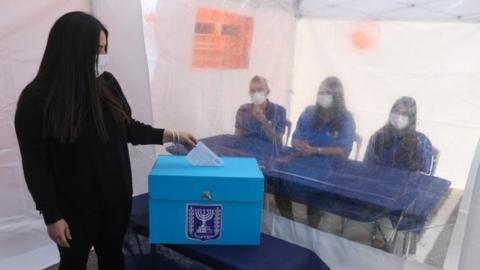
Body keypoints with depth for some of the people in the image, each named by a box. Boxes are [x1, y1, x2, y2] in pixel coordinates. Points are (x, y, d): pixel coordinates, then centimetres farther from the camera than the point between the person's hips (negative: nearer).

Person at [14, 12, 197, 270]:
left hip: (116, 197, 4)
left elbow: (129, 128, 9)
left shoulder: (107, 84, -3)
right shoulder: (37, 99, -15)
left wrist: (172, 135, 4)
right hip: (74, 207, -3)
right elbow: (35, 165, -11)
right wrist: (52, 216, -11)